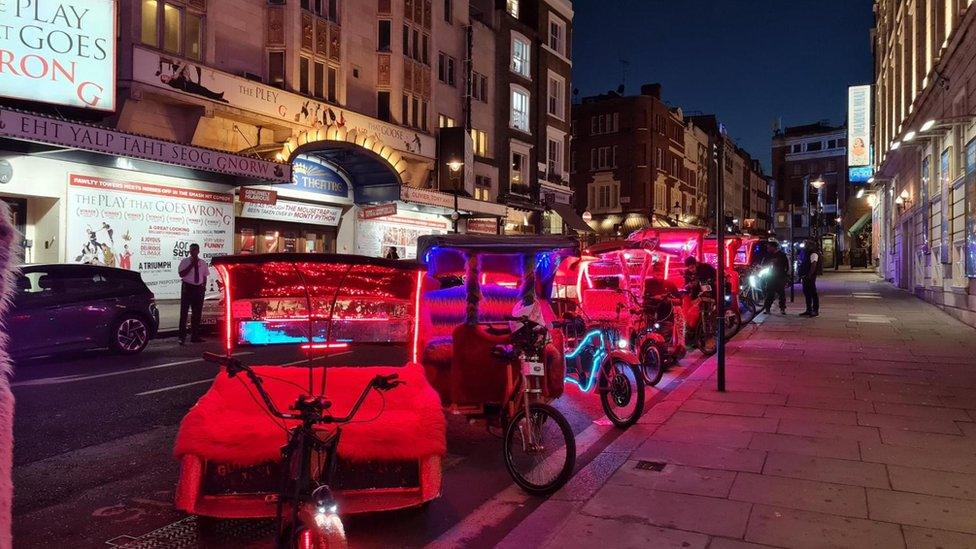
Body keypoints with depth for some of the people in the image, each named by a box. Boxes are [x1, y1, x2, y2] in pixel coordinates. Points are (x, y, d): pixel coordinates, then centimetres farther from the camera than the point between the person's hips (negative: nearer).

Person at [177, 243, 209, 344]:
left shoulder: (203, 263, 9)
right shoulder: (185, 261, -3)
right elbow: (181, 274, -14)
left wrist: (204, 286, 0)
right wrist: (191, 265, -18)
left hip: (199, 288, 4)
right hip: (187, 287, -4)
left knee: (197, 313, 9)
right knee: (184, 313, -3)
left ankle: (195, 336, 18)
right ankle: (182, 337, 1)